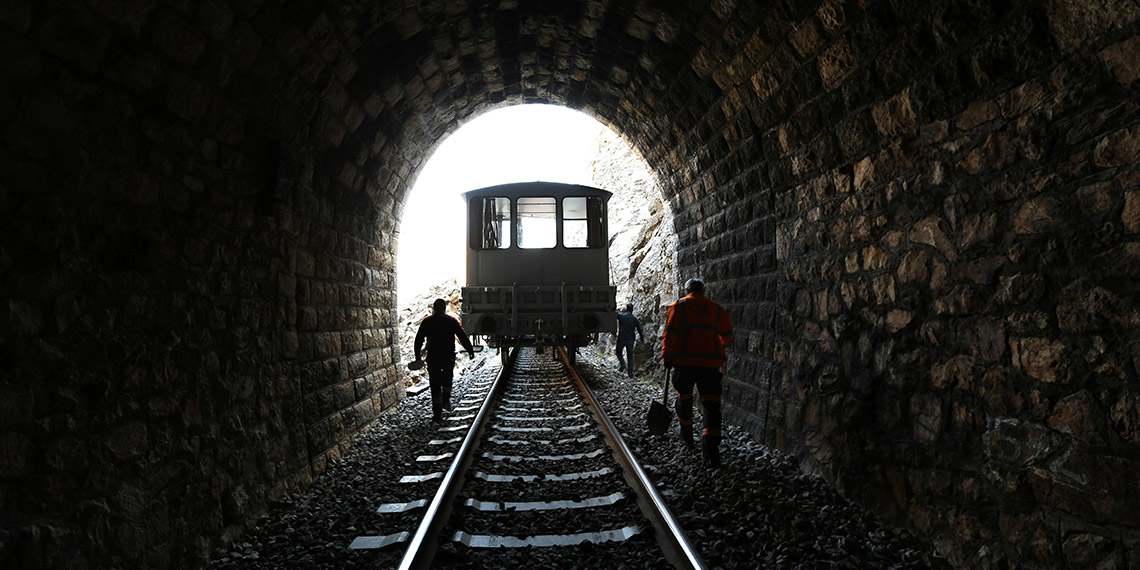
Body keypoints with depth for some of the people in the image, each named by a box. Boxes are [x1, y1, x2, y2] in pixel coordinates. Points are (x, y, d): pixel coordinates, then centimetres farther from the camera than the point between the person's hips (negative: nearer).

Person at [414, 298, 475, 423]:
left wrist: (417, 354, 15)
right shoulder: (452, 321, -1)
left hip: (433, 357, -1)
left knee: (435, 385, 3)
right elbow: (463, 337, -1)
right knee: (447, 378, 28)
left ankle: (437, 414, 2)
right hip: (449, 356, 1)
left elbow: (419, 339, 4)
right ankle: (446, 401, 17)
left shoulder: (426, 322, 0)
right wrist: (470, 350, 9)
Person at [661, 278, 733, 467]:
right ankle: (711, 449, -12)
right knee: (711, 405, -1)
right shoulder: (716, 309, 11)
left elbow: (669, 333, -6)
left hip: (685, 362, -1)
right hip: (711, 364, 1)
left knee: (684, 397, 21)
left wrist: (667, 358, -1)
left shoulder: (679, 306, 2)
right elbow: (727, 336, 19)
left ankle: (686, 434, 39)